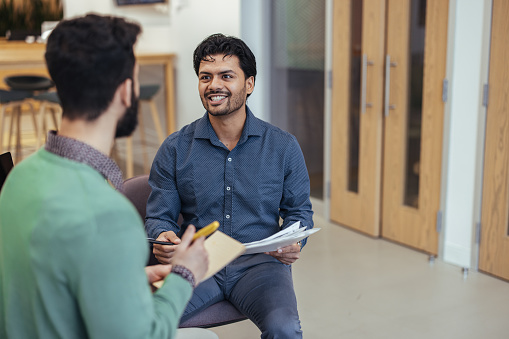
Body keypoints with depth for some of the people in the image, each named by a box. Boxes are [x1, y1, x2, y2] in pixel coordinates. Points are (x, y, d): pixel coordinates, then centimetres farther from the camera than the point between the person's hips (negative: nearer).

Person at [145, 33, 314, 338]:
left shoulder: (284, 147, 4)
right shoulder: (175, 149, 5)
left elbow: (299, 210, 12)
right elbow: (159, 216, 8)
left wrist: (293, 242, -10)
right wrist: (163, 238, -15)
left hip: (259, 263, 0)